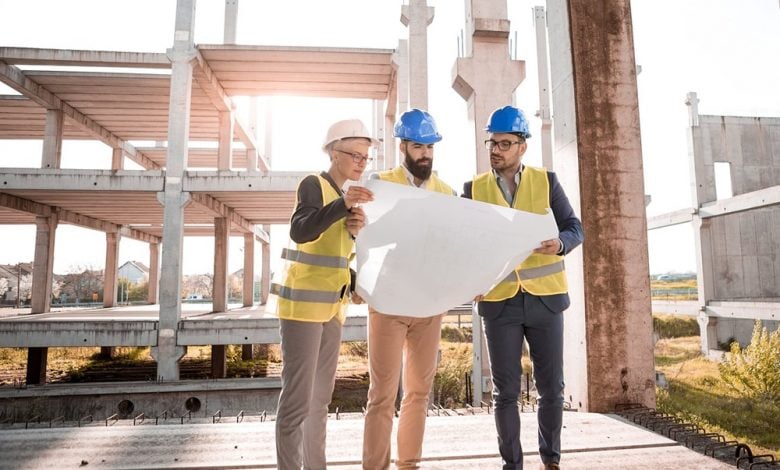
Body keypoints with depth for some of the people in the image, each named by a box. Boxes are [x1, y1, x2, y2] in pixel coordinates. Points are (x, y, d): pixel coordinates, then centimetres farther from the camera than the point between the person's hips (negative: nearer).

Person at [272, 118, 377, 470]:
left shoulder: (345, 195, 16)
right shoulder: (313, 184, -7)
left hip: (332, 305, 8)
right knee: (298, 397, -7)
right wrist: (343, 205, -35)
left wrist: (356, 229, -7)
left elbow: (344, 252, 13)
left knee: (321, 397, 13)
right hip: (303, 303, -8)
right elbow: (299, 231, -24)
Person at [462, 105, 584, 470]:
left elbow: (575, 227, 2)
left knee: (551, 386, 9)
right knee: (505, 390, 6)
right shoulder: (474, 189, 4)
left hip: (545, 298, 1)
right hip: (498, 301, 0)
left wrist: (560, 244, -20)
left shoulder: (546, 181, 4)